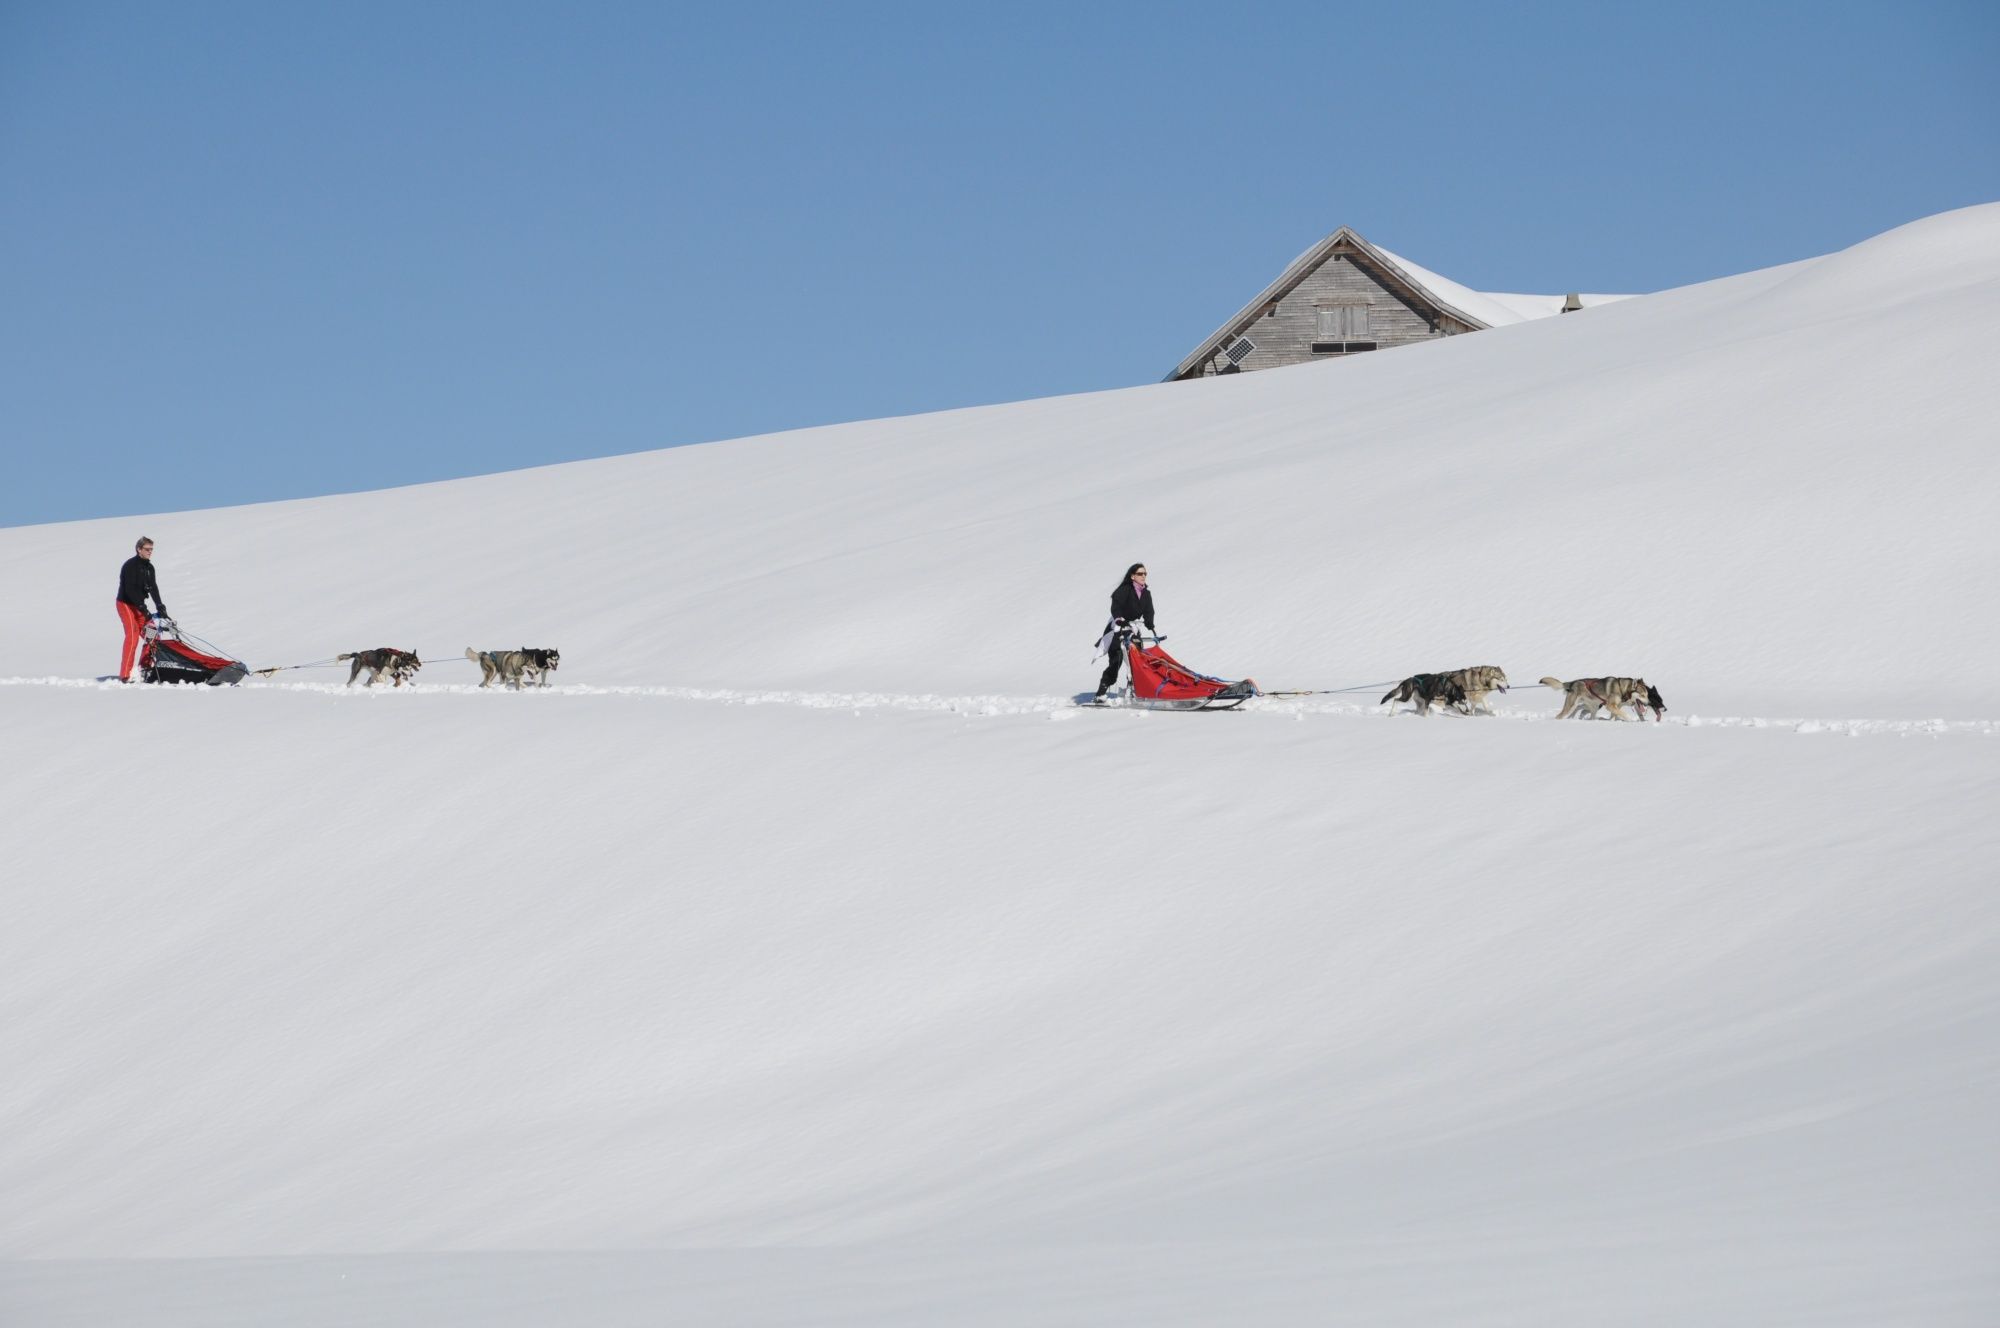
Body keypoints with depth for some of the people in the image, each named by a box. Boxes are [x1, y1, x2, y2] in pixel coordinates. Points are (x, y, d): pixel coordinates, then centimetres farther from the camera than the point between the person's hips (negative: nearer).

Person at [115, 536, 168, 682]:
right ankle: (125, 674, -25)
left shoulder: (149, 567, 8)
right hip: (126, 603, -8)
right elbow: (130, 589, -24)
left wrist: (160, 606, -10)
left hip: (139, 605, 8)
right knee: (133, 635, -21)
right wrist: (143, 607, -29)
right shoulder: (130, 566, -17)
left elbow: (153, 588, 3)